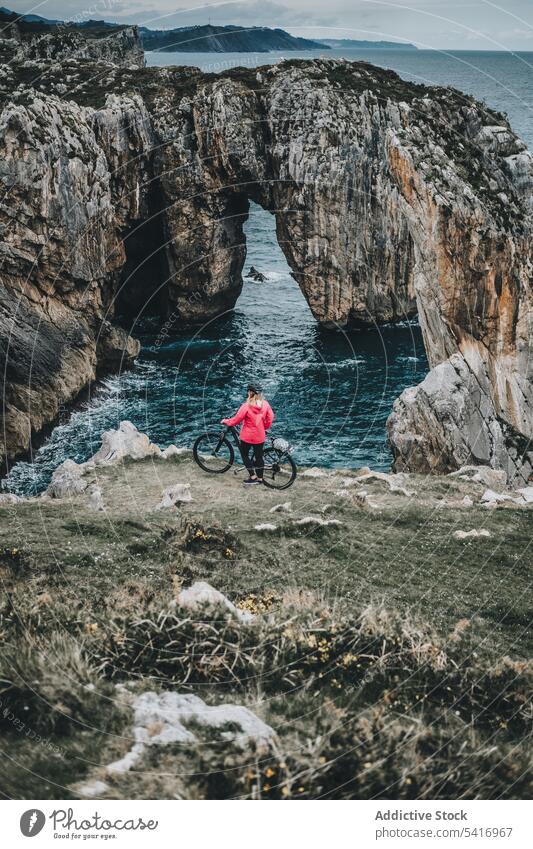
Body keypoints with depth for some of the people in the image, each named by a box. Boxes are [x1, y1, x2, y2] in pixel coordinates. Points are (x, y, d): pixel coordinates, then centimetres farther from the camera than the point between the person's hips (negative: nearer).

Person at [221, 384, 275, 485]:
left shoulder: (246, 406, -21)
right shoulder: (265, 404, -8)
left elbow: (236, 419, -14)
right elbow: (270, 419, 0)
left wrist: (225, 421, 3)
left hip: (247, 436, -4)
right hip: (260, 437, 4)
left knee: (245, 454, 15)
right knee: (259, 456, 16)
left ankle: (252, 476, 9)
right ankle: (260, 478, 24)